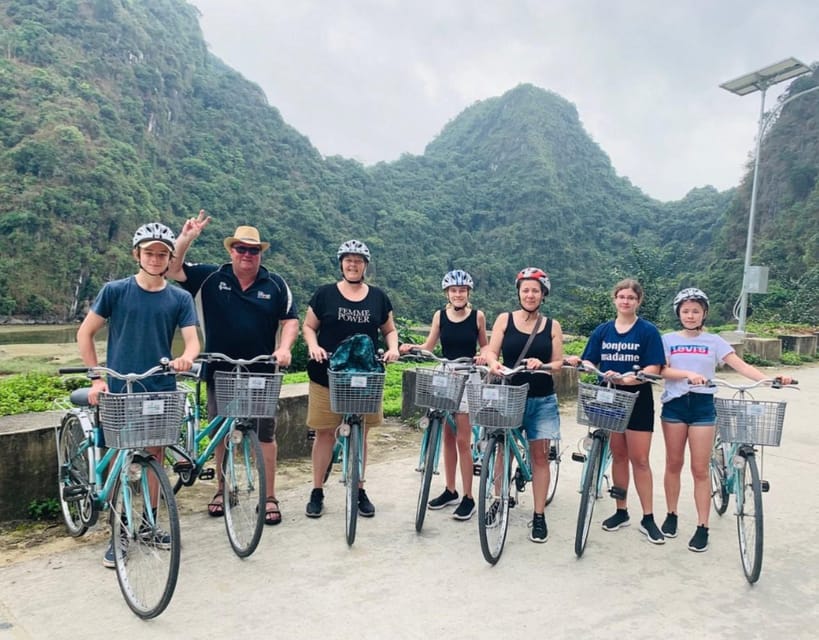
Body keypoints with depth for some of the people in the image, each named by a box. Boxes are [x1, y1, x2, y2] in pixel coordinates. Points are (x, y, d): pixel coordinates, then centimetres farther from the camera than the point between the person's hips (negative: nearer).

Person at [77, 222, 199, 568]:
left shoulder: (180, 298, 1)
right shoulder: (115, 290, -2)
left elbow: (192, 340, -6)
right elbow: (85, 333, 3)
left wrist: (185, 357, -29)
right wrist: (95, 377, -4)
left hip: (161, 389, 2)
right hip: (118, 390, -1)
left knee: (155, 456, 11)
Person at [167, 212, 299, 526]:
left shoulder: (275, 284, 1)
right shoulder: (211, 277, 1)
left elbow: (290, 320, 2)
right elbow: (172, 269, -4)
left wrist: (284, 348, -15)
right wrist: (187, 237, -15)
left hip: (261, 374, -1)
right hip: (219, 373, 1)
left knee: (265, 435, 5)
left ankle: (269, 497, 17)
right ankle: (222, 489, 32)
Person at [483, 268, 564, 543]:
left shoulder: (552, 326, 3)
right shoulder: (504, 319, 1)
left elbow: (558, 363, 1)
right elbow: (491, 351, -4)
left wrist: (542, 364, -20)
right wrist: (494, 364, -26)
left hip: (542, 399, 1)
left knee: (540, 455, 3)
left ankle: (539, 516, 12)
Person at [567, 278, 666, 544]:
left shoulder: (648, 331, -5)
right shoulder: (602, 331, 6)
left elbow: (653, 369, -13)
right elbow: (590, 363, 4)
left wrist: (625, 379, -28)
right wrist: (578, 362, -18)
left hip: (638, 402, -3)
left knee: (639, 460, 1)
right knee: (618, 456, 12)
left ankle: (648, 519, 12)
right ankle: (621, 512, 24)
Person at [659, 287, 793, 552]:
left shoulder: (713, 341, 3)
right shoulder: (668, 339, 4)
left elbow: (741, 365, -7)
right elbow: (662, 370, -8)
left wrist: (770, 379, -21)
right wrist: (688, 374, -26)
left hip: (703, 405, -1)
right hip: (674, 404, 1)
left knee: (700, 469, 1)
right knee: (674, 464, 10)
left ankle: (702, 527, 9)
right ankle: (671, 515, 26)